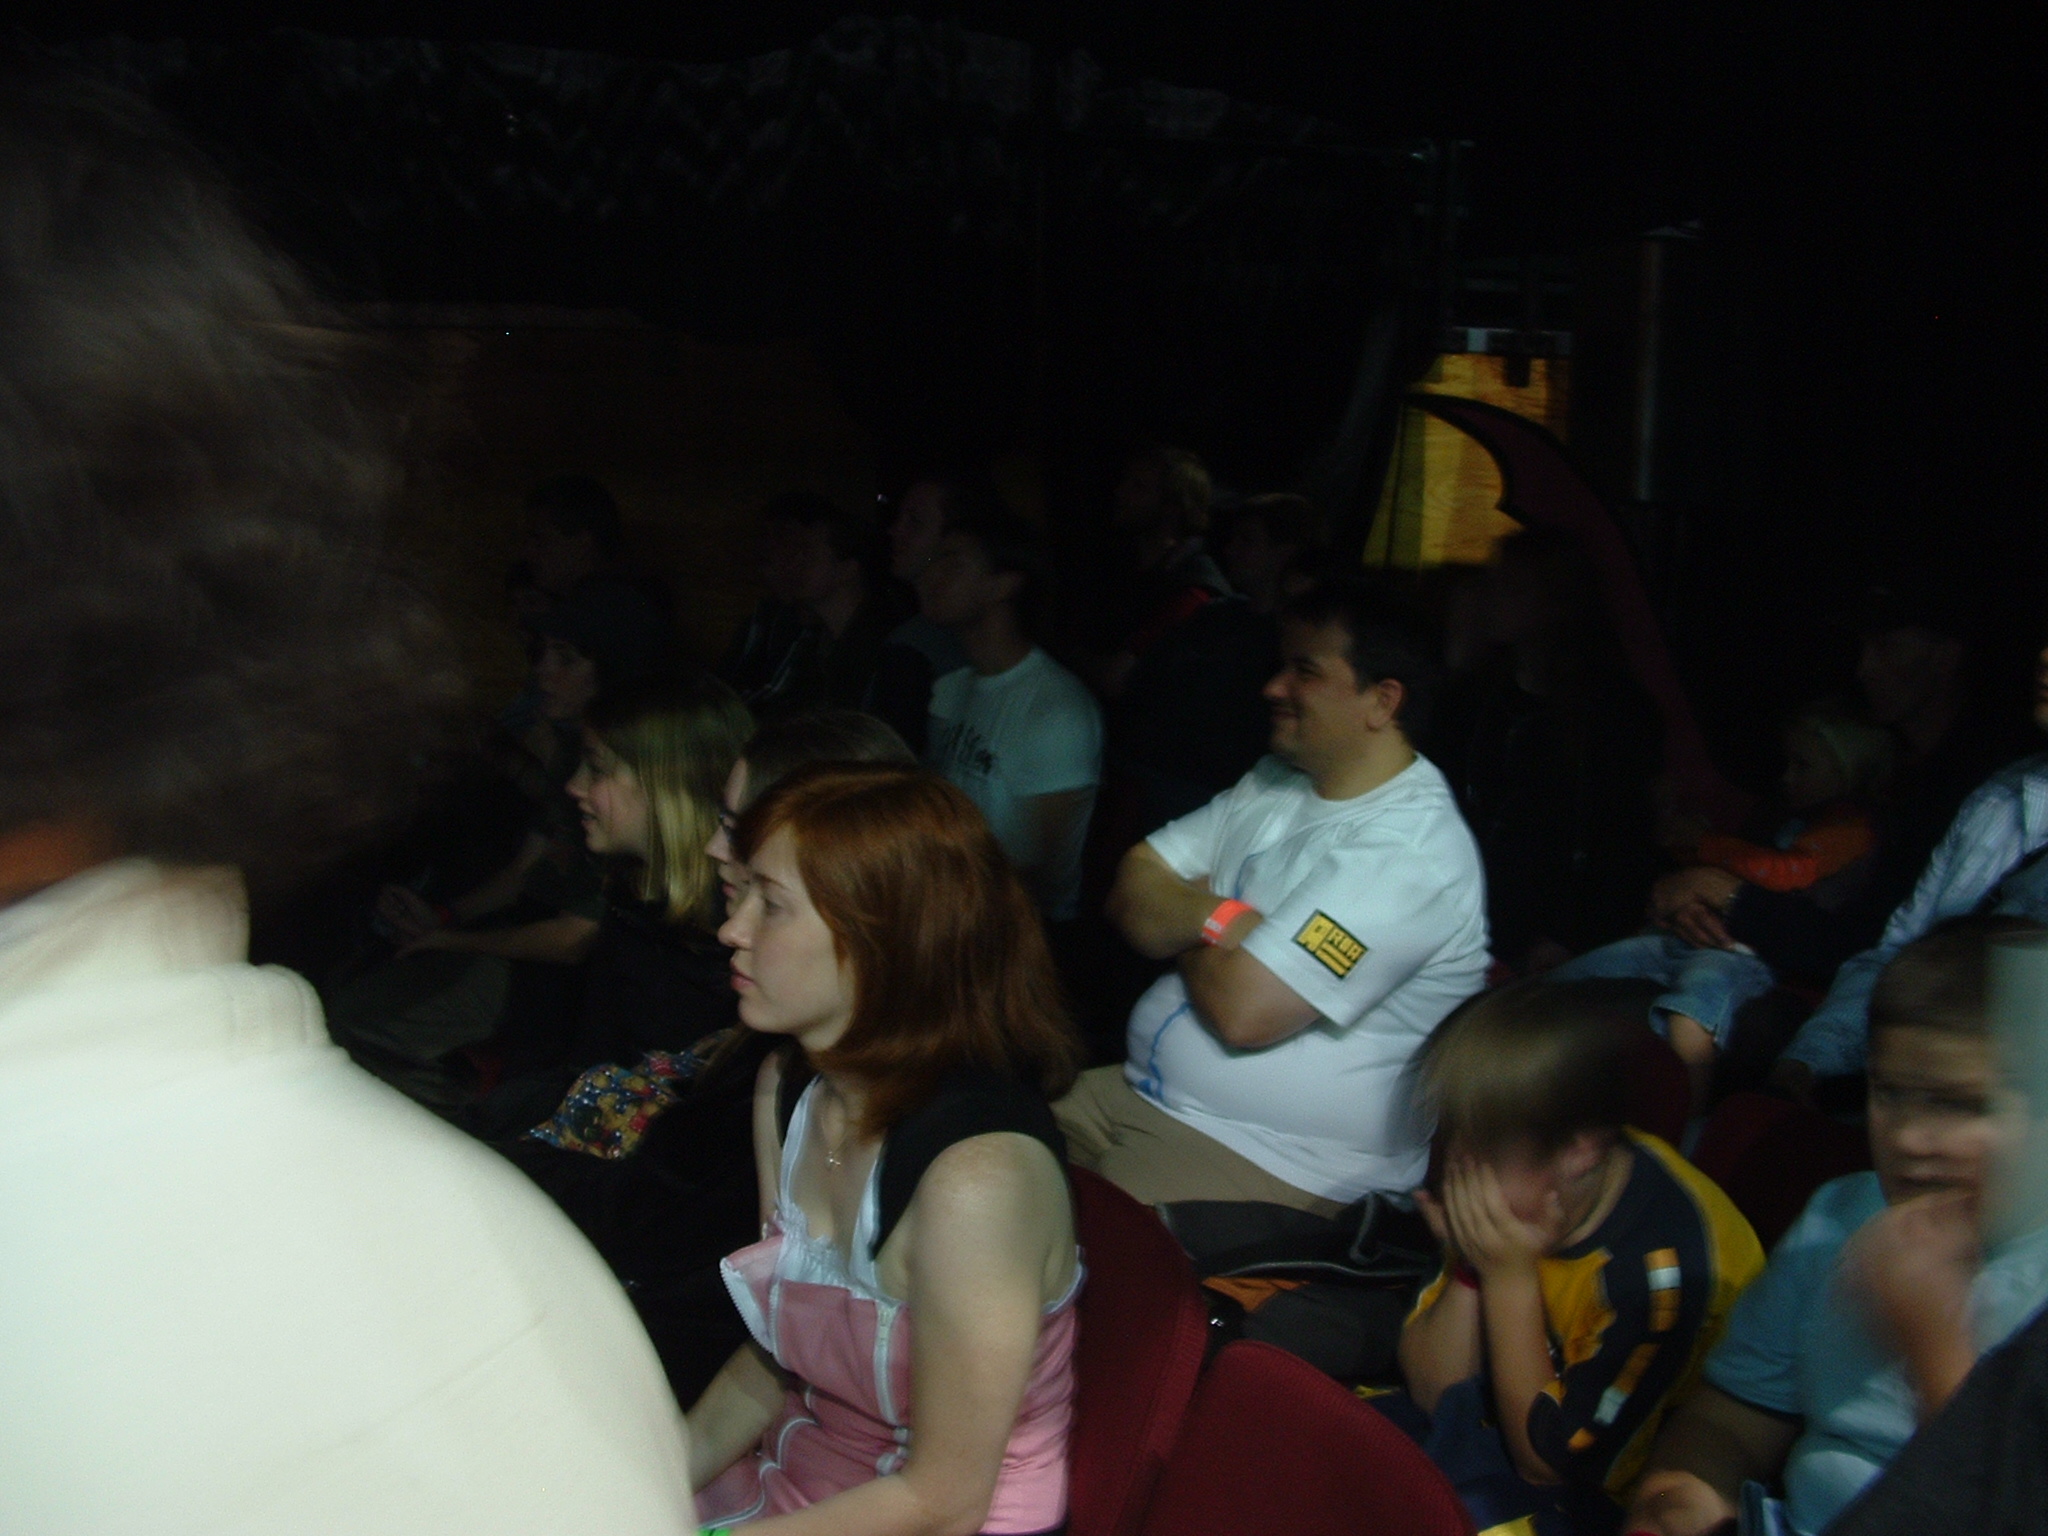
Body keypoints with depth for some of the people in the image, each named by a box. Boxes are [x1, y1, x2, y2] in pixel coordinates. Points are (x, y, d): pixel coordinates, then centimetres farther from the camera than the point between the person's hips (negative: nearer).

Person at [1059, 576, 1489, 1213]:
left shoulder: (1408, 848, -19)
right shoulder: (1276, 783, 10)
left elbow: (1245, 1012, -26)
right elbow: (1131, 892, 5)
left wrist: (1186, 929, -5)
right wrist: (1216, 917, -16)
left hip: (1277, 1161, -8)